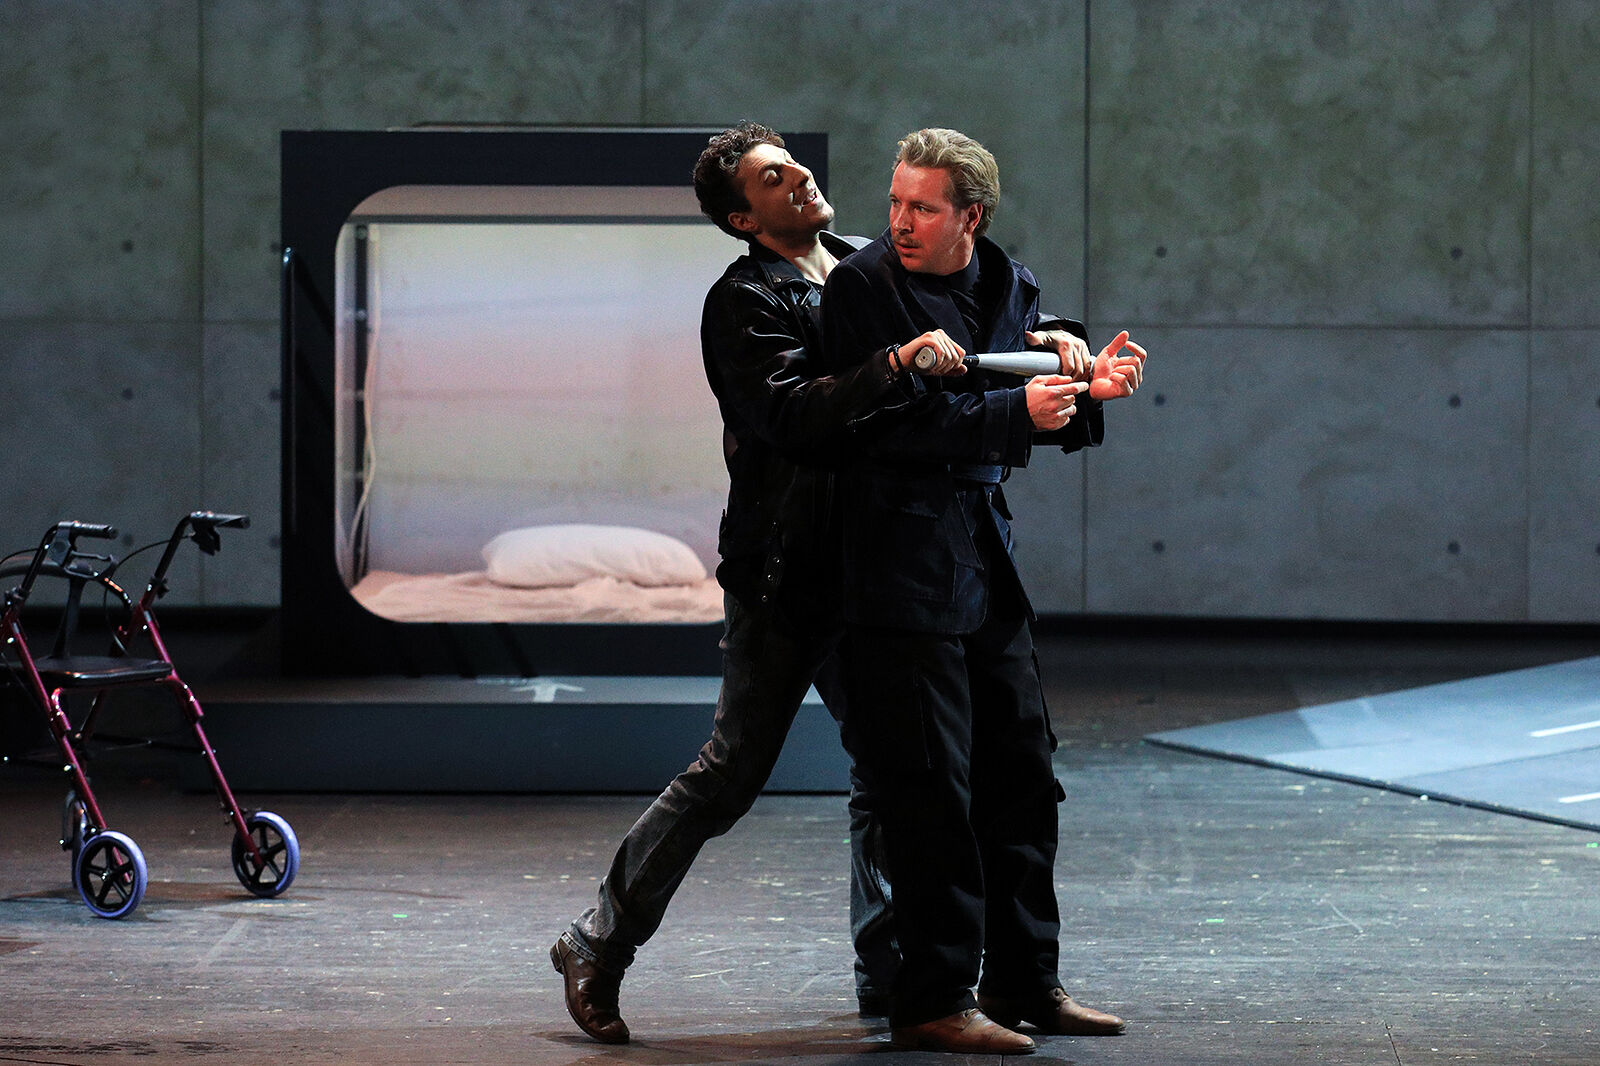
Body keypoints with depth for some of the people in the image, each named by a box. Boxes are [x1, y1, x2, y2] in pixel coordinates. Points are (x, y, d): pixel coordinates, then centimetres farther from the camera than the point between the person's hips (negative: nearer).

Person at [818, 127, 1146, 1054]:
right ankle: (934, 1001, 1)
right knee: (931, 792, -6)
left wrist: (1085, 390, -3)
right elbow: (887, 424, -19)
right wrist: (1019, 410, -21)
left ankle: (1023, 978, 23)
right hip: (904, 568, -7)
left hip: (986, 558, 7)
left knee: (1023, 775, 12)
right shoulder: (864, 286, -10)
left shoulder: (1011, 287, 9)